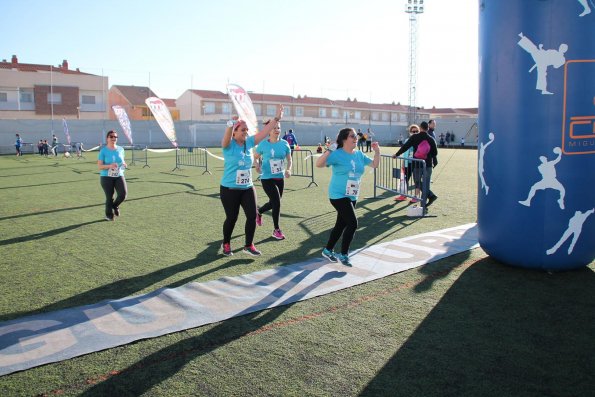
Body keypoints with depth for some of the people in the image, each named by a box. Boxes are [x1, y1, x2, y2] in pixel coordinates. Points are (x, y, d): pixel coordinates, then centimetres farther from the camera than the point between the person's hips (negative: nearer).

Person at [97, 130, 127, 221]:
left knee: (123, 194, -14)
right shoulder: (103, 151, -5)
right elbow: (99, 166, -8)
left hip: (119, 176, 3)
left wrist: (124, 164, -2)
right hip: (106, 177, -3)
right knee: (109, 197, 1)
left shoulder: (120, 149, 7)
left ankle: (115, 206, 19)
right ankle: (109, 215, 25)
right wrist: (109, 166, -25)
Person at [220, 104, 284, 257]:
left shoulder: (249, 142, 2)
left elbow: (264, 132, 0)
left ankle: (249, 245, 15)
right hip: (229, 189, -5)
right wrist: (231, 123, -54)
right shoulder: (229, 145, -12)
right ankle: (226, 244, 31)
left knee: (252, 216, -1)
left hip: (247, 188, 5)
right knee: (232, 218, 6)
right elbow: (227, 136, -35)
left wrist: (277, 118, -7)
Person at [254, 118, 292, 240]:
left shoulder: (284, 144, -3)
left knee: (273, 202, 15)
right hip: (267, 178, -5)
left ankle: (258, 212, 48)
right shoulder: (263, 144, -11)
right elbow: (255, 157, 2)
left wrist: (288, 170, -13)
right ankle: (276, 230, 9)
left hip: (280, 178, 5)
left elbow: (289, 160, 6)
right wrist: (257, 165, -18)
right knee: (277, 202, -10)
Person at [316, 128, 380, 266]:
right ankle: (343, 254, 2)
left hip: (352, 197, 8)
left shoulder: (359, 154, 6)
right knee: (352, 223, -14)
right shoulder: (337, 154, -15)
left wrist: (377, 152, 0)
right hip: (338, 196, -8)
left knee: (341, 224, 15)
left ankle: (328, 250, 33)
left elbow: (374, 164, 16)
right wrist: (329, 151, -38)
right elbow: (319, 164, -25)